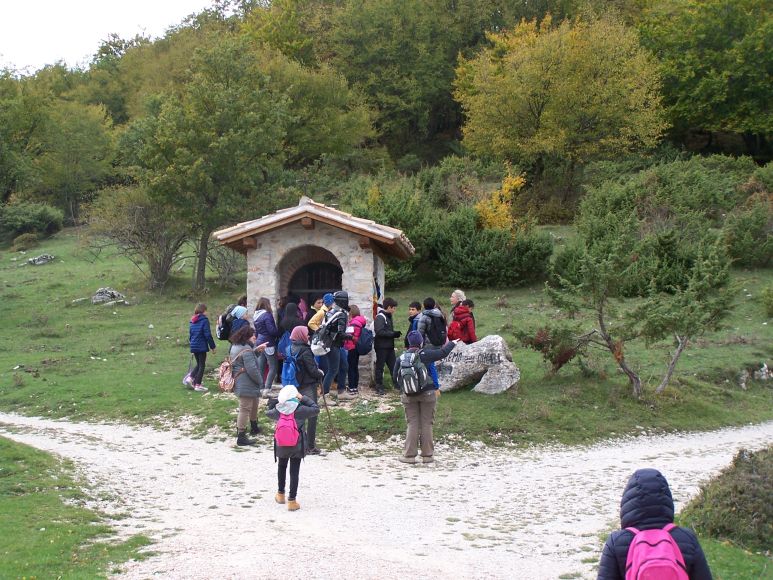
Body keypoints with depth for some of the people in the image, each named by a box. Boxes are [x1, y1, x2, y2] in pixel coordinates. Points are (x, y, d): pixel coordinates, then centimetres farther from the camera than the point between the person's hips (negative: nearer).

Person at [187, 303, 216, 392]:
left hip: (193, 347, 7)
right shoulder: (204, 320, -12)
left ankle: (190, 378, 5)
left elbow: (190, 335, 16)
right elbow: (208, 335, -14)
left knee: (199, 364, 20)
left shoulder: (192, 321, 10)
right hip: (202, 346, -7)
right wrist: (213, 346, -7)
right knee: (202, 365, 3)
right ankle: (198, 385, 3)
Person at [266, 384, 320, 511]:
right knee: (294, 471, 3)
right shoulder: (300, 410, -15)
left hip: (281, 445, 3)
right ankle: (292, 500, 3)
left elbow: (268, 413, 15)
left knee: (281, 467, 25)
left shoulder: (277, 410, -6)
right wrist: (303, 399, -3)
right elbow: (316, 409, -4)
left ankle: (280, 494, 36)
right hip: (297, 446, -3)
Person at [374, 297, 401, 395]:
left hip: (389, 346, 9)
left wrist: (395, 333, 0)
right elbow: (379, 332, -24)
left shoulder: (388, 317, 17)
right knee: (380, 366, 1)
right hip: (381, 346, -9)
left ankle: (397, 384, 15)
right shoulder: (380, 317, -14)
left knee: (393, 366, 10)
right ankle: (379, 387, 7)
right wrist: (393, 334, -20)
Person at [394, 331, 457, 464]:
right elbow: (443, 353, -3)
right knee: (426, 424, 5)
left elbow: (395, 375, 4)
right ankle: (427, 455, 9)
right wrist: (452, 343, 16)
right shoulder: (425, 354, -10)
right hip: (427, 393, -2)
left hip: (408, 395, 2)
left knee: (412, 424, 7)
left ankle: (409, 455, 5)